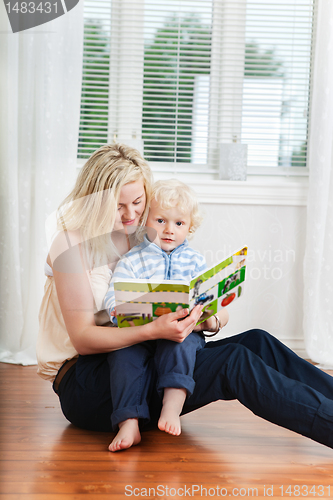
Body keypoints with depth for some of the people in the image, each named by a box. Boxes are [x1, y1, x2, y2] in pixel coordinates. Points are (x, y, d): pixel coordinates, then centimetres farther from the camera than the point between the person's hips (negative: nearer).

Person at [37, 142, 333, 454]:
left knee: (256, 342, -15)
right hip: (85, 380, -6)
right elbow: (82, 338, -16)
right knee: (234, 361, -24)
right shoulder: (73, 244, -7)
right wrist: (153, 331, -30)